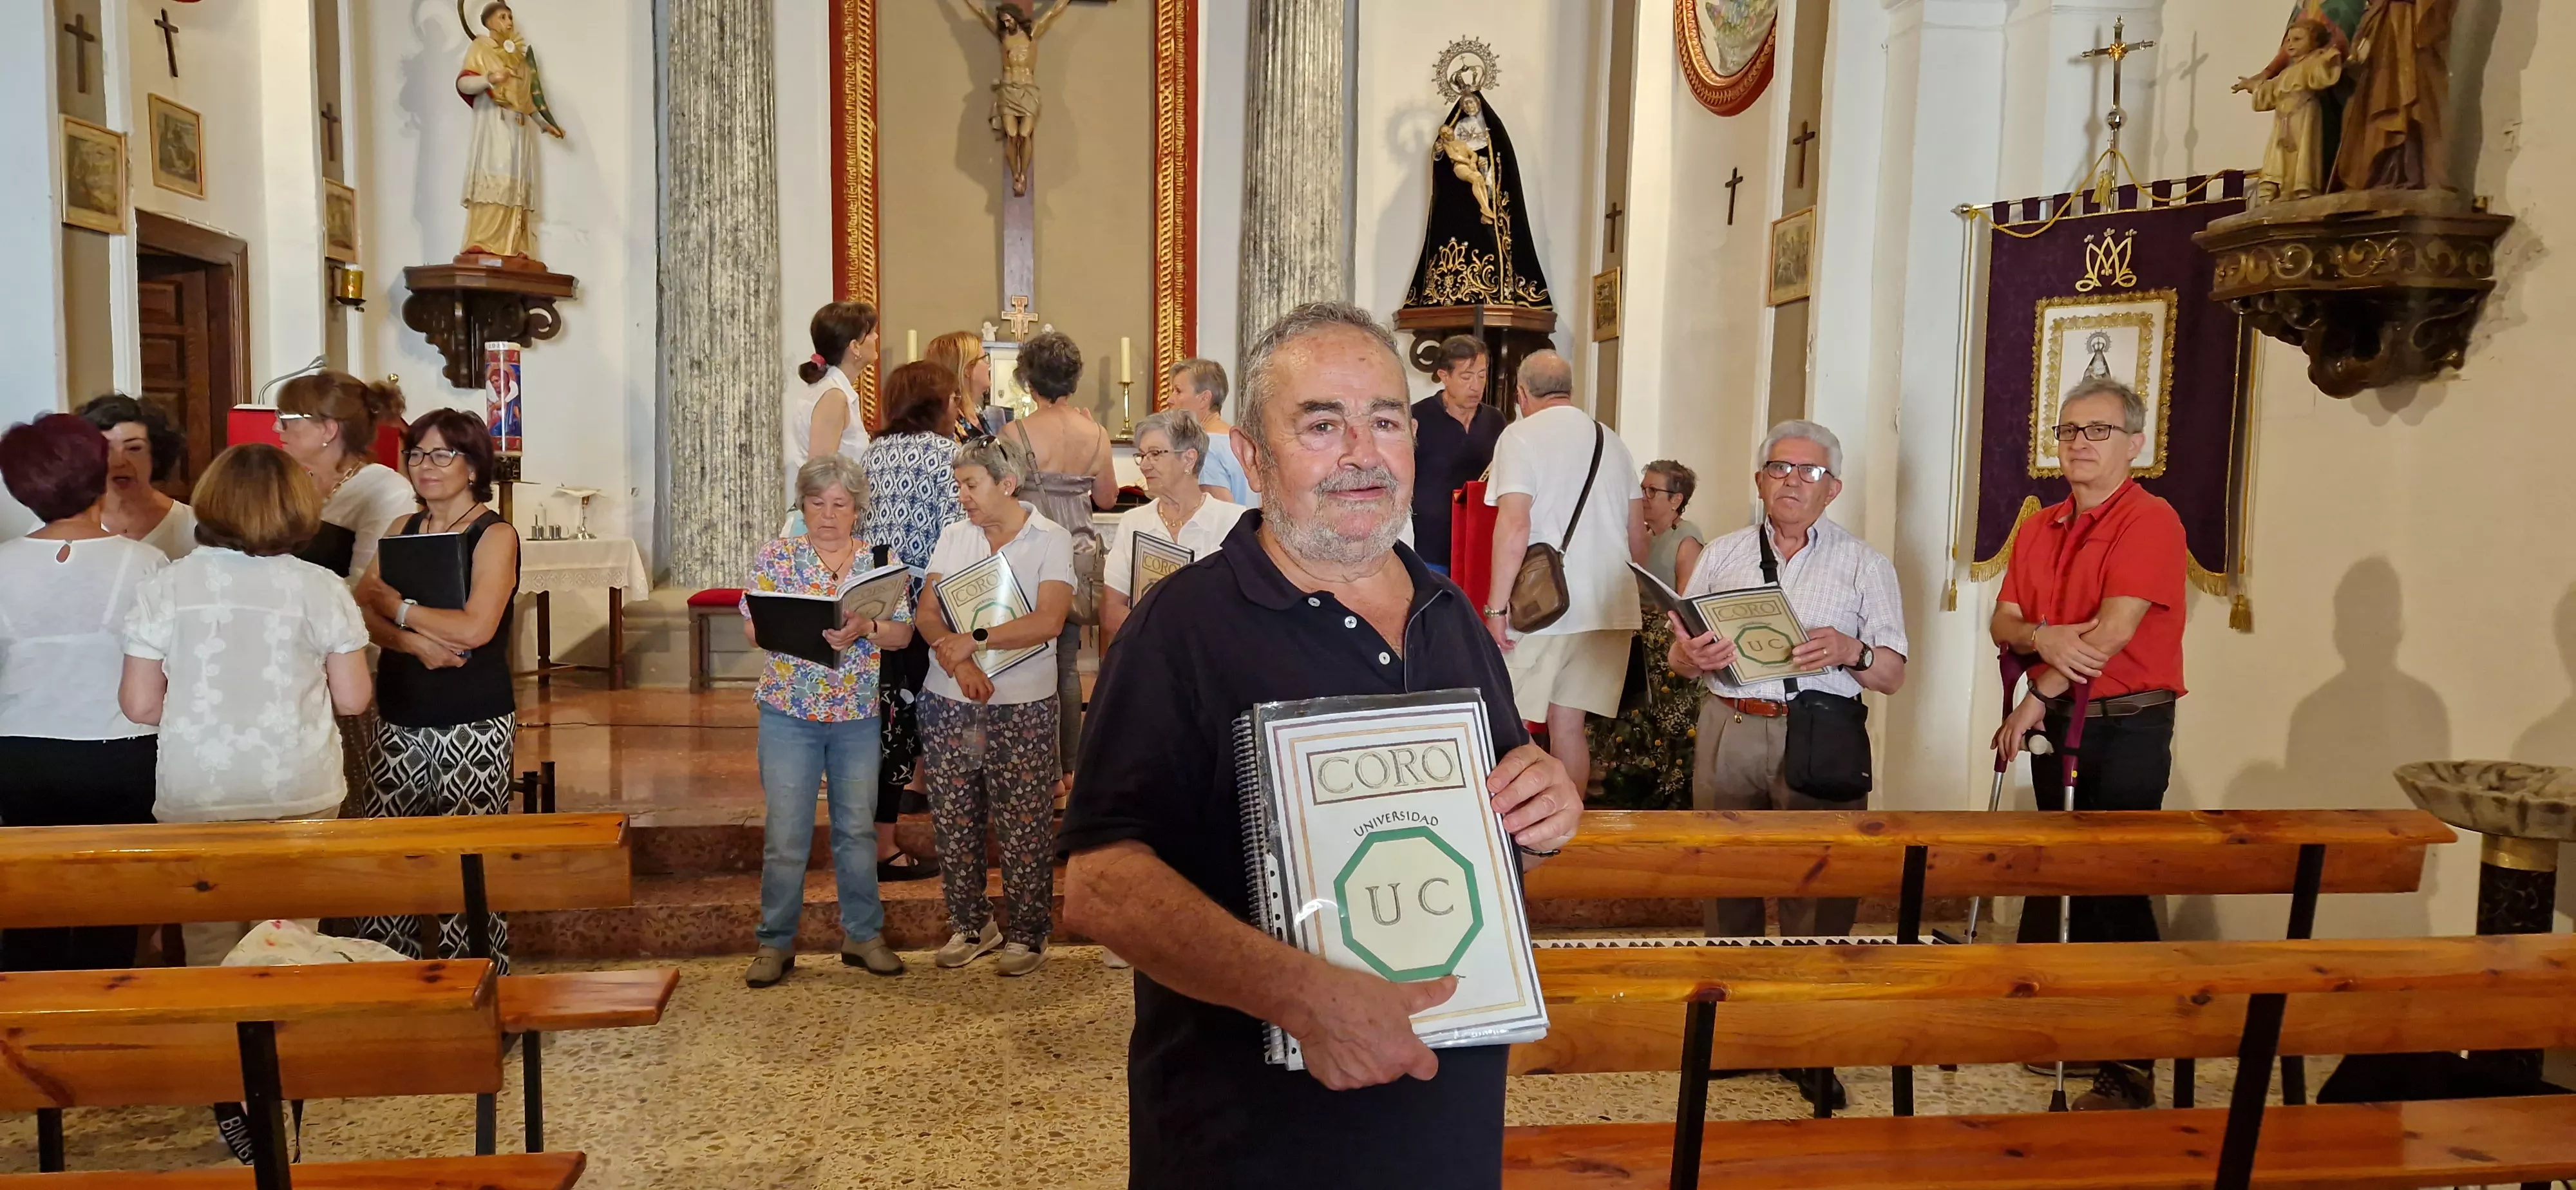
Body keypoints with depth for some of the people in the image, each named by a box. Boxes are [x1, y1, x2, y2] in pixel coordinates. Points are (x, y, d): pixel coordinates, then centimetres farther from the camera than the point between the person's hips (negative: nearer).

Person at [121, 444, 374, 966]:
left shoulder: (165, 586, -4)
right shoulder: (321, 588, -6)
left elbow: (140, 705, -2)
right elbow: (353, 699, -2)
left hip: (196, 796, 1)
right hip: (299, 791, 0)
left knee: (209, 952, 13)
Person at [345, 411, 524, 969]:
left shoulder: (494, 535, -5)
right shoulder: (401, 530, 13)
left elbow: (475, 628, -17)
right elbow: (361, 612, 3)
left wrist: (399, 609, -6)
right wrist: (417, 644, -14)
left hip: (473, 727, -6)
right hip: (400, 722, 6)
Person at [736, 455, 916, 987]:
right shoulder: (777, 556, 0)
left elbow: (904, 633, -2)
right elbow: (753, 628, -6)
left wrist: (865, 629, -22)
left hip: (859, 714, 2)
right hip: (789, 711, -1)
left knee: (858, 828, 10)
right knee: (785, 832, 0)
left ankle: (863, 935, 22)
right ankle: (775, 943, 13)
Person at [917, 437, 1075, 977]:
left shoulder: (1051, 540, -3)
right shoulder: (953, 537, 10)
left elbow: (1049, 621, -14)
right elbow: (928, 613, 2)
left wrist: (975, 638, -18)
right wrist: (958, 663, -15)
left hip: (1022, 708, -4)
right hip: (948, 703, 4)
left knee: (1023, 830, 1)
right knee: (953, 822, 9)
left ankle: (1028, 933, 16)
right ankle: (971, 925, 26)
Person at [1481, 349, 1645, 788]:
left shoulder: (1520, 435, -4)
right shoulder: (1612, 440, 14)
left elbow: (1515, 525, -15)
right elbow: (1638, 534, 16)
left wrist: (1497, 605, -12)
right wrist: (1634, 600, 27)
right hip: (1610, 606, 6)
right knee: (1568, 725, 11)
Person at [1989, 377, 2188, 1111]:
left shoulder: (2150, 521, -10)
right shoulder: (2038, 529, 13)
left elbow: (2112, 631, -19)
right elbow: (2003, 623, 8)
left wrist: (2035, 700, -14)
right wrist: (2041, 638, -15)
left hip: (2127, 727, -7)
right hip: (2058, 723, 7)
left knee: (2113, 887, -7)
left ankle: (2131, 1069, 1)